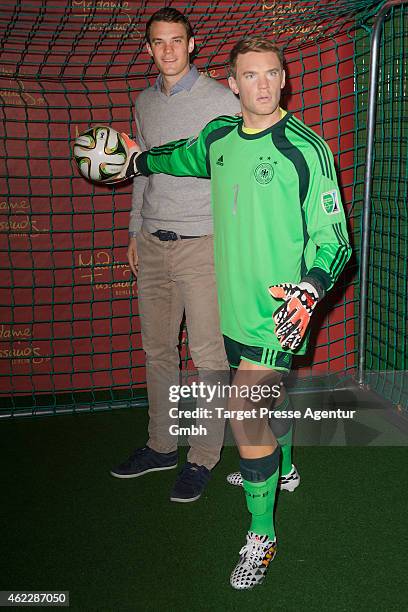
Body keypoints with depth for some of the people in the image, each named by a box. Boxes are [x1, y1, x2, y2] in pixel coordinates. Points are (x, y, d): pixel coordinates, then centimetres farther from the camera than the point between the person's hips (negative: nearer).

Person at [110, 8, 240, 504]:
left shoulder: (221, 101, -5)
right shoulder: (145, 102, 13)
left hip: (202, 243, -6)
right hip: (152, 244, 6)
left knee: (208, 355, -2)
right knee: (157, 350, 12)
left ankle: (203, 458, 12)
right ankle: (161, 445, 26)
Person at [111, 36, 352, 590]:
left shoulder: (306, 148, -12)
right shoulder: (218, 136, 5)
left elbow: (332, 237, -11)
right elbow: (183, 156, 30)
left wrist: (310, 290, -28)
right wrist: (136, 162, 40)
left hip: (279, 312, -6)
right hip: (235, 308, 6)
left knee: (245, 415, -11)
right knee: (262, 397, 21)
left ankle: (261, 535, 8)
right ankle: (282, 470, 50)